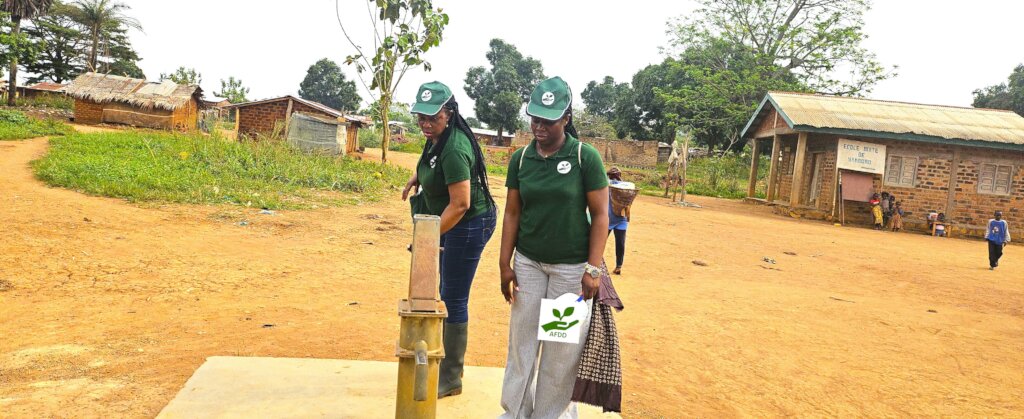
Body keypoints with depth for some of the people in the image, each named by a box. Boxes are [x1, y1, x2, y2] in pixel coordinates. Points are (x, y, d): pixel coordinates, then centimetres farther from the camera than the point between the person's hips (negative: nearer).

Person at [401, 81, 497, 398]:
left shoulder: (453, 149, -28)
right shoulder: (438, 137, 1)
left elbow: (460, 204, -28)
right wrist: (417, 177, 9)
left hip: (469, 225, -11)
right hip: (454, 223, 11)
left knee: (453, 299, -2)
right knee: (446, 292, 21)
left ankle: (451, 378, 11)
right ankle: (451, 360, 39)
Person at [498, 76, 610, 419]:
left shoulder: (585, 157, -11)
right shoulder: (520, 158, 0)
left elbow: (600, 215, -8)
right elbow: (512, 213, 5)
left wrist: (593, 269, -13)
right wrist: (504, 264, 3)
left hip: (571, 267, -3)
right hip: (528, 262, 4)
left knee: (562, 347, 5)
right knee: (521, 340, 10)